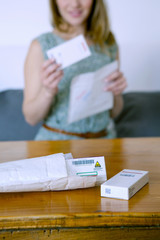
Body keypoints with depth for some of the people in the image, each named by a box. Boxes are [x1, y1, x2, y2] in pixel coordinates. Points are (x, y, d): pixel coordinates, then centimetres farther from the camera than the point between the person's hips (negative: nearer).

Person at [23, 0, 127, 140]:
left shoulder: (109, 45, 7)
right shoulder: (41, 46, -4)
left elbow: (113, 113, 13)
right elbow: (31, 118, -5)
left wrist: (117, 93, -8)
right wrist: (47, 92, -23)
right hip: (56, 141, -3)